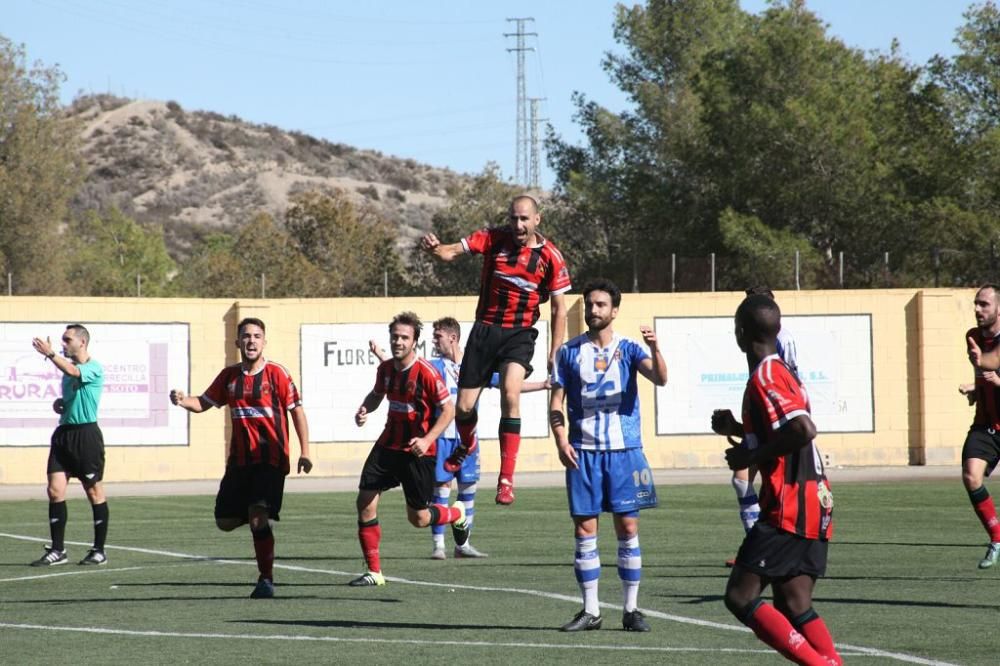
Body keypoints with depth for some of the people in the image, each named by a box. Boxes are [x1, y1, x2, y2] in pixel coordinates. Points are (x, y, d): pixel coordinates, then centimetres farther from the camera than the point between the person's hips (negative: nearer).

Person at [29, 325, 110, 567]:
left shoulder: (94, 369, -8)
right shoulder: (69, 367, 17)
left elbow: (72, 372, -30)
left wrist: (50, 354, -37)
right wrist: (60, 404, 9)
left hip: (86, 433, -8)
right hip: (64, 433, 8)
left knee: (94, 492, 0)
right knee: (55, 490, -2)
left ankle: (99, 551, 7)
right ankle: (57, 550, 2)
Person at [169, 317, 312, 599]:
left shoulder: (276, 373, -6)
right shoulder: (229, 375, 9)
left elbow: (297, 411, -3)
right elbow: (203, 402, 16)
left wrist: (304, 452, -9)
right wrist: (183, 400, -7)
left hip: (270, 460, -6)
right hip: (239, 460, 6)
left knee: (259, 518, -18)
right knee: (225, 521, 5)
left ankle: (266, 579, -7)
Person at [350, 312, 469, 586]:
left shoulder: (426, 372, -17)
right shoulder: (385, 368, 2)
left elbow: (448, 410, -14)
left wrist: (427, 439, -25)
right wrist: (364, 410, -1)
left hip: (418, 452, -6)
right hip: (388, 445, 6)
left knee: (418, 518, 2)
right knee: (365, 502, -7)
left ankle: (458, 514, 37)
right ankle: (373, 572, 3)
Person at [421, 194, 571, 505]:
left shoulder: (550, 256, -6)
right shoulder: (493, 238, -4)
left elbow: (559, 308, -1)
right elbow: (452, 252, -12)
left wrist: (554, 353, -6)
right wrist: (434, 248, -36)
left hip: (519, 334, -2)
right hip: (485, 329, 2)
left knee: (510, 393, -27)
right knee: (463, 407, 2)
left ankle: (506, 478, -23)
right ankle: (467, 445, 40)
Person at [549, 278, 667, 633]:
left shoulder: (628, 349, 3)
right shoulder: (570, 352, 6)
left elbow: (659, 378, -13)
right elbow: (556, 403, 7)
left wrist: (654, 348, -32)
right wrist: (561, 439, -8)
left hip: (624, 449, -1)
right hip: (583, 451, 1)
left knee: (628, 527, -1)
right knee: (584, 529, 0)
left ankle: (631, 609, 6)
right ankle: (590, 610, 7)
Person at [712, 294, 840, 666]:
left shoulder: (765, 377, -13)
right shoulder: (779, 371, 17)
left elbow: (803, 429, -28)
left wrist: (752, 456, -17)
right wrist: (737, 430, 22)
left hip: (789, 506, -10)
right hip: (812, 503, 10)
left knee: (740, 596, -9)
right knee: (792, 607, 9)